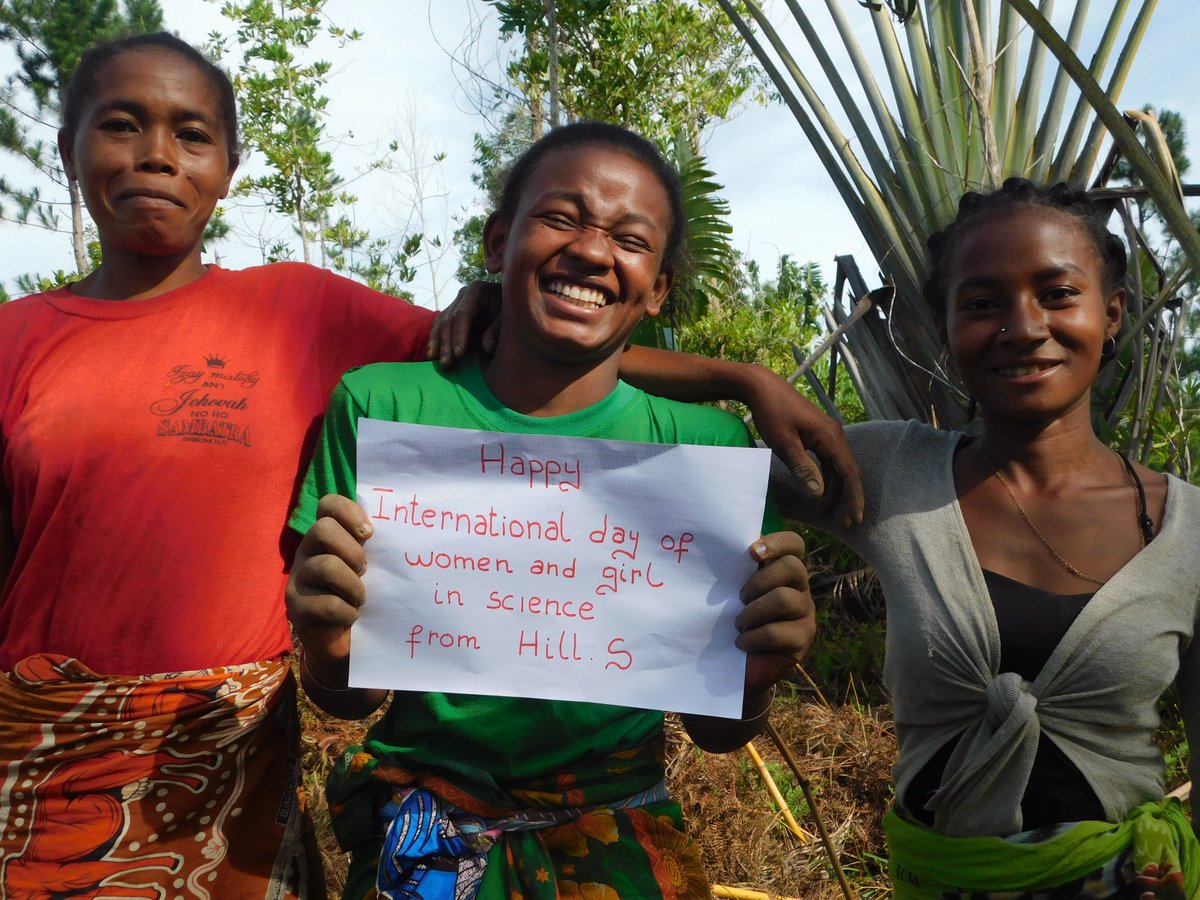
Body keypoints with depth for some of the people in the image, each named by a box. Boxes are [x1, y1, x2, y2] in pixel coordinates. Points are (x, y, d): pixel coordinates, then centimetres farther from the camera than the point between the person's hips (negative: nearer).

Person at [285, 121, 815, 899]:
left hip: (620, 821, 1)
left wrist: (753, 678, -24)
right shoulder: (380, 407, -10)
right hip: (426, 821, 0)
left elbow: (716, 733, -3)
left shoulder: (708, 446, -10)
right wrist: (331, 649, -25)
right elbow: (348, 699, -4)